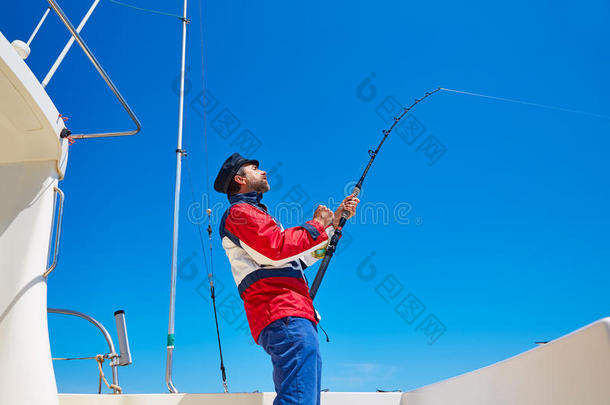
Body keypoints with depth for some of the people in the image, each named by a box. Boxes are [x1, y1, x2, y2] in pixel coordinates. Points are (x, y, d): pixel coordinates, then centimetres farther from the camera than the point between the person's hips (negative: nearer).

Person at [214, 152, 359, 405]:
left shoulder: (254, 213, 34)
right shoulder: (239, 211, 3)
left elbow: (304, 256, 33)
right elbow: (276, 248, -14)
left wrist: (337, 218, 30)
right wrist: (317, 225, -1)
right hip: (283, 316, -10)